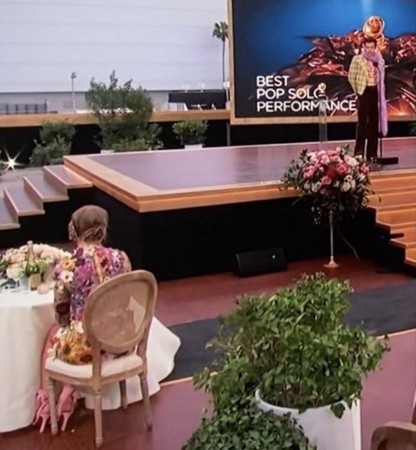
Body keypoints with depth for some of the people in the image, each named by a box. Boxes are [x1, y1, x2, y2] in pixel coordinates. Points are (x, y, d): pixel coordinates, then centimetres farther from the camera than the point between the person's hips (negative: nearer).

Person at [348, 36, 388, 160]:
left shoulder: (379, 60, 10)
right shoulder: (357, 59, -2)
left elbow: (381, 77, 16)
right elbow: (351, 77, -2)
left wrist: (380, 92, 6)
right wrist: (358, 91, 2)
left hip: (376, 92, 4)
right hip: (364, 92, -4)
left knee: (374, 122, 6)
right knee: (362, 122, -8)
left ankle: (372, 152, 12)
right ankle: (359, 151, -3)